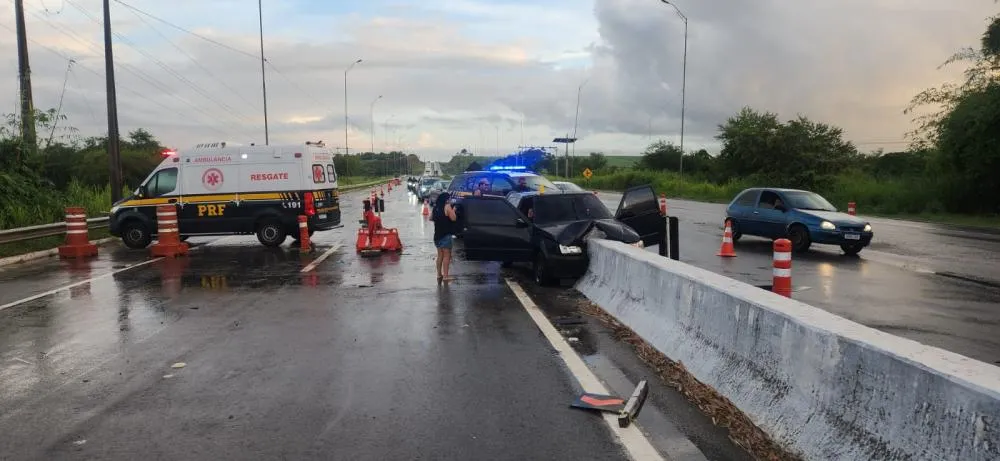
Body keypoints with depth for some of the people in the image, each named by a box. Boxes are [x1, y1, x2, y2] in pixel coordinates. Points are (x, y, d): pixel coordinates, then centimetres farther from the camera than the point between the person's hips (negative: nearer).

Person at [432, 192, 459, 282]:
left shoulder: (436, 207, 9)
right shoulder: (447, 207, -11)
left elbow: (431, 218, 14)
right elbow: (453, 218, -16)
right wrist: (453, 210, 0)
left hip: (437, 234, 7)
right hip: (446, 234, -7)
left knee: (440, 255, 15)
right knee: (447, 255, -4)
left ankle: (439, 274, 18)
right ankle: (445, 276, -6)